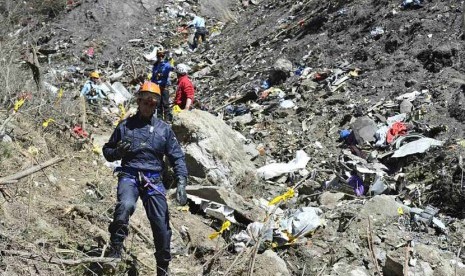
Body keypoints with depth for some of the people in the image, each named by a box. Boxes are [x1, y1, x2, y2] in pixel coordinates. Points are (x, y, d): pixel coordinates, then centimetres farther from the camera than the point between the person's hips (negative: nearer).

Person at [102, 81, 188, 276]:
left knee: (161, 225, -1)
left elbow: (177, 157, 5)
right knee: (125, 205, -34)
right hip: (129, 175, -1)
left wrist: (181, 183, -8)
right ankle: (115, 250, -15)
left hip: (154, 180, 1)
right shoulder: (125, 126, 6)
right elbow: (107, 151, 15)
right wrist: (117, 152, -10)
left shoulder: (164, 129, 6)